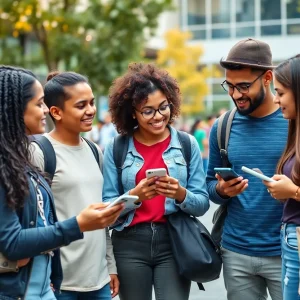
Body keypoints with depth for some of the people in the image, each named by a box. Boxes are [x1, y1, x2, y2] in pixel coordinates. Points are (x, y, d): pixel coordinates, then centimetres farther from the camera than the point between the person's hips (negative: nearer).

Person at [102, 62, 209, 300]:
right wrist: (133, 196, -18)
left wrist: (181, 194, -17)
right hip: (129, 245, 0)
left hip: (174, 243, 0)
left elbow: (202, 204, 2)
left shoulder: (187, 144, 3)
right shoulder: (116, 148, 1)